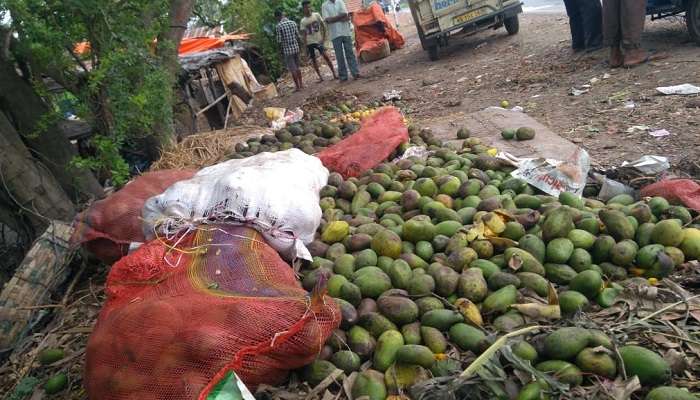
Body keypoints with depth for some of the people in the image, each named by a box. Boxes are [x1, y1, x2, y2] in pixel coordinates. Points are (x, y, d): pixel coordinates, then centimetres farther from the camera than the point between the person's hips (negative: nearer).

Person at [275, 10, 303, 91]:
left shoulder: (279, 26, -12)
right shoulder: (293, 23, 3)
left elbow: (279, 41, -11)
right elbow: (298, 36, 6)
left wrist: (281, 52, -2)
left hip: (287, 50, -5)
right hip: (296, 48, 5)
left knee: (292, 69, 2)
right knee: (297, 67, 17)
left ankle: (297, 86, 6)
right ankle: (301, 84, 22)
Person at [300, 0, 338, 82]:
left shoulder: (316, 15, 0)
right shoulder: (303, 21, 1)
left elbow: (323, 26, 2)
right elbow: (303, 34, 2)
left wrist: (324, 38, -6)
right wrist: (305, 46, -5)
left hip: (319, 40, -2)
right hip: (310, 42, 2)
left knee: (326, 56, -14)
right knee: (313, 59, 4)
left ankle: (334, 74, -9)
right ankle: (320, 77, 13)